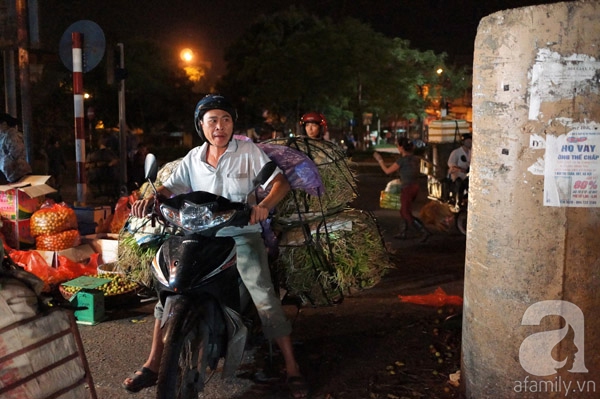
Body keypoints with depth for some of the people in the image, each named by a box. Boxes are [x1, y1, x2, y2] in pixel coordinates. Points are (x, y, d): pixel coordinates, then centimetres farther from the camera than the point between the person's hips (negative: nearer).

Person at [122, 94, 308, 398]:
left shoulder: (248, 151, -1)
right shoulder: (193, 158, 10)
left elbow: (281, 182, -8)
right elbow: (170, 188, 5)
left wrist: (264, 205, -30)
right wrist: (149, 199, -19)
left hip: (242, 234, -4)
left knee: (264, 296, -19)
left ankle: (292, 369, -5)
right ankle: (153, 365, 9)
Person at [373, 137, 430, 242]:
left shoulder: (402, 160, -17)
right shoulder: (415, 158, 4)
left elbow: (387, 171, -7)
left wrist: (379, 159, 4)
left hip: (407, 189, -8)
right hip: (415, 187, 8)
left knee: (407, 214, 2)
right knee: (403, 211, 22)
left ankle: (424, 232, -8)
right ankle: (402, 233, 29)